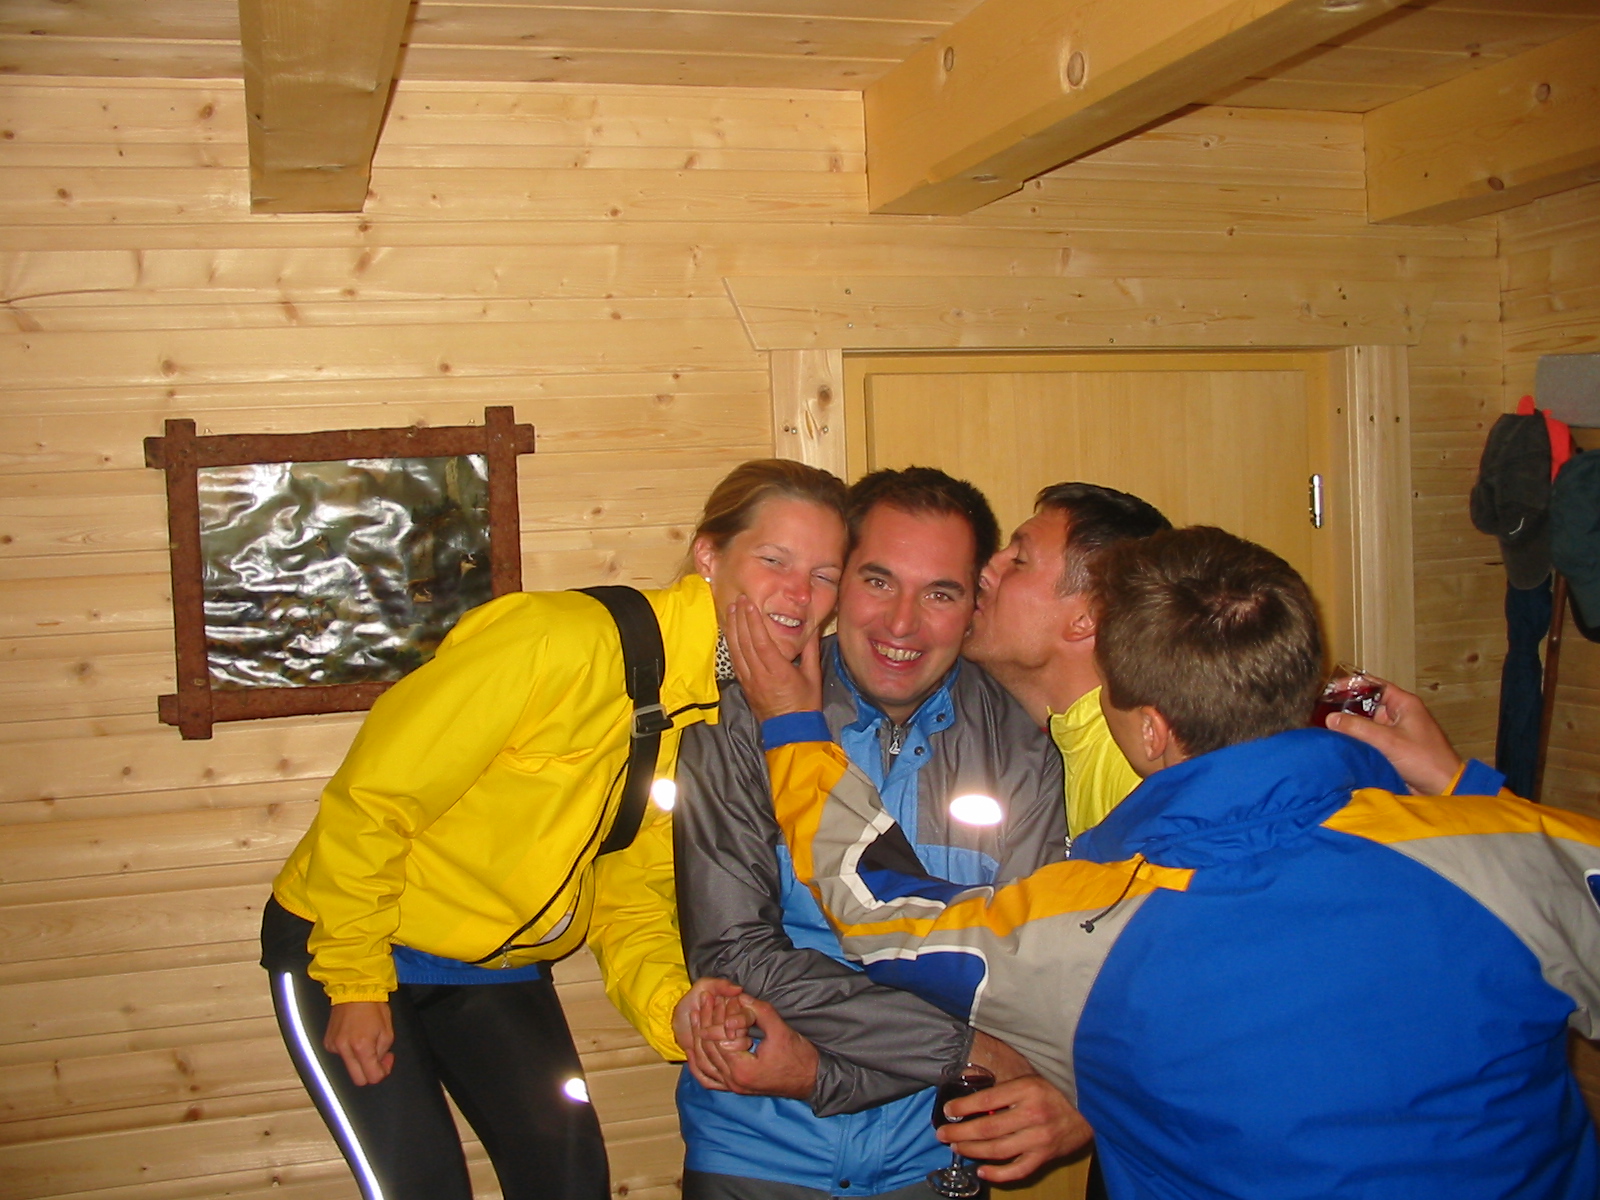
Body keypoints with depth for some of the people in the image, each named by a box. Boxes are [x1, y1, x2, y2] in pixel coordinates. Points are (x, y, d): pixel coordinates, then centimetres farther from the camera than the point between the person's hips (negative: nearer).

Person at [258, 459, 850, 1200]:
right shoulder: (564, 643, -29)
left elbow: (634, 894, 0)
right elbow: (372, 798, -23)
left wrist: (675, 1009, -19)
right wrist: (357, 985, -15)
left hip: (503, 970, 6)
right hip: (344, 946, -6)